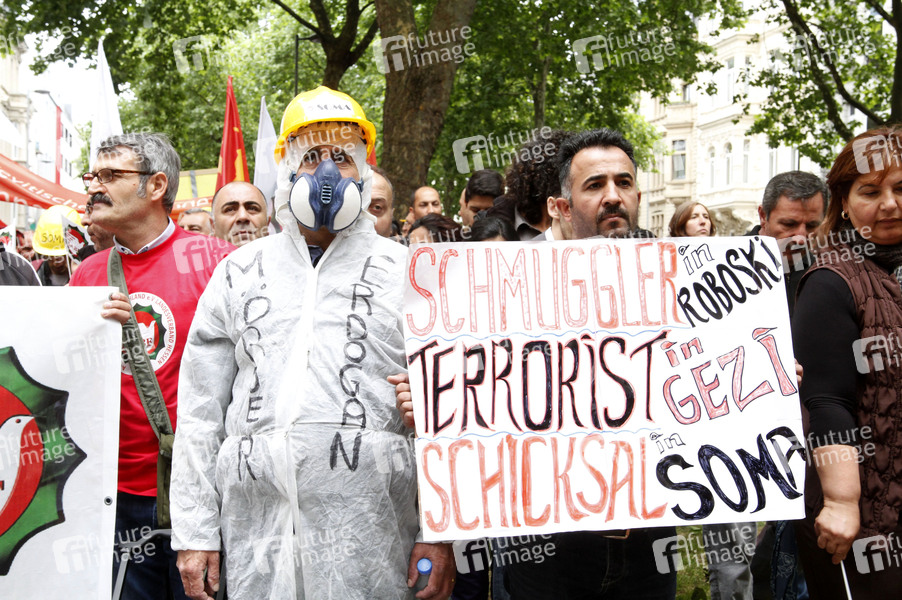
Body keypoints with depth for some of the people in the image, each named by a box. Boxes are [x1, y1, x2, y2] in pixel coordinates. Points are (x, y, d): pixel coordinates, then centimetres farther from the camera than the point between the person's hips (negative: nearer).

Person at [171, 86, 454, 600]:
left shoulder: (406, 272, 8)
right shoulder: (239, 273, 14)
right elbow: (201, 409, 13)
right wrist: (195, 532, 7)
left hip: (368, 523, -2)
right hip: (256, 524, 2)